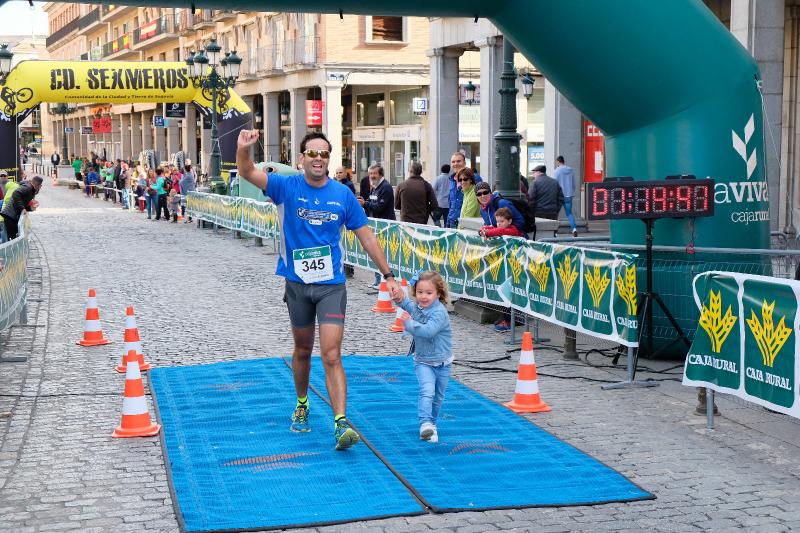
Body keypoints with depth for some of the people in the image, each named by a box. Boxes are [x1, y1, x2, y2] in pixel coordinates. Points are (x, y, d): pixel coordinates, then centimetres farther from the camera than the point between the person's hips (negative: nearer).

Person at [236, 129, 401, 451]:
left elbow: (366, 236, 6)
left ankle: (341, 423, -15)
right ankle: (301, 406, 40)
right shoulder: (287, 187, -3)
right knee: (302, 350, 18)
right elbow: (247, 173, -14)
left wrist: (388, 275, 5)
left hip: (331, 285, -1)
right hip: (297, 283, 1)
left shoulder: (342, 194, -1)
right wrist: (243, 148, -36)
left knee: (332, 357, -11)